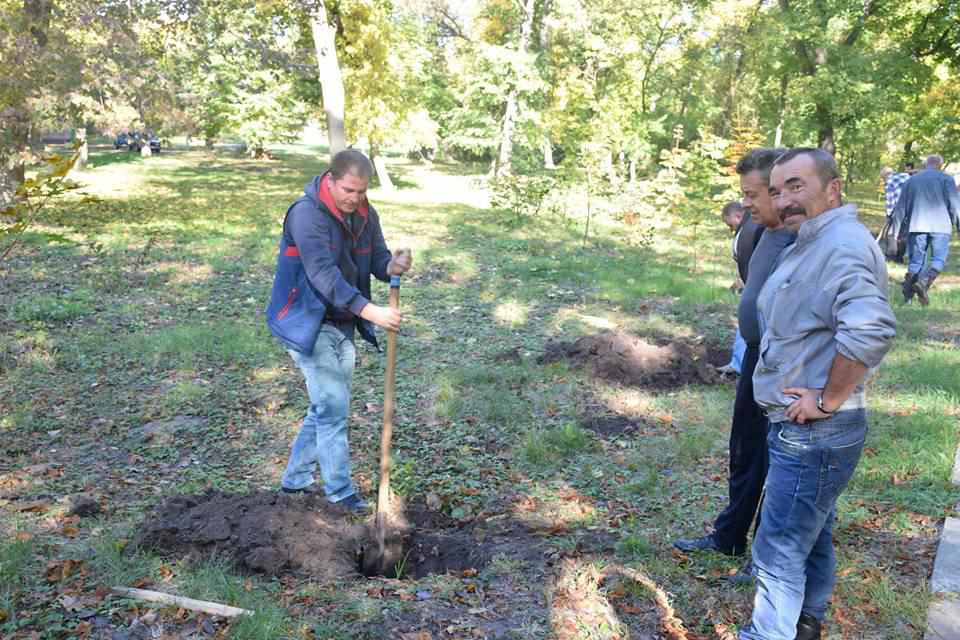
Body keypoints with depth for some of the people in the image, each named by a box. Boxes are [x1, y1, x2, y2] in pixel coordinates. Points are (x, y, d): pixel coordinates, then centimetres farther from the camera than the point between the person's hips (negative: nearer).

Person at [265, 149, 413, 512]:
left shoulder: (366, 216, 2)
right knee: (333, 406, -7)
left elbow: (377, 261, 3)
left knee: (327, 406, 15)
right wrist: (370, 311, -40)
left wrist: (393, 267, -23)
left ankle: (296, 479, 31)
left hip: (343, 325, 8)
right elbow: (324, 275, -31)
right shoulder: (307, 214, -22)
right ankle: (340, 491, 7)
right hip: (308, 324, -8)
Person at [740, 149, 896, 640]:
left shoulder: (843, 244, -22)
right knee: (811, 534, 24)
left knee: (779, 549, -1)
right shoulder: (813, 243, 11)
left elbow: (871, 331, -36)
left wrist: (827, 400, -26)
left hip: (813, 433, -11)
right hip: (806, 429, 11)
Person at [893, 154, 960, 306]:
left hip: (916, 226, 3)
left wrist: (899, 232, 18)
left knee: (915, 261, 9)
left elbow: (901, 208, 14)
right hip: (940, 226, -3)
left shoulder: (911, 181, 14)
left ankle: (907, 295, 4)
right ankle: (923, 282, -19)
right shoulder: (946, 179, 4)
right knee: (938, 259, 4)